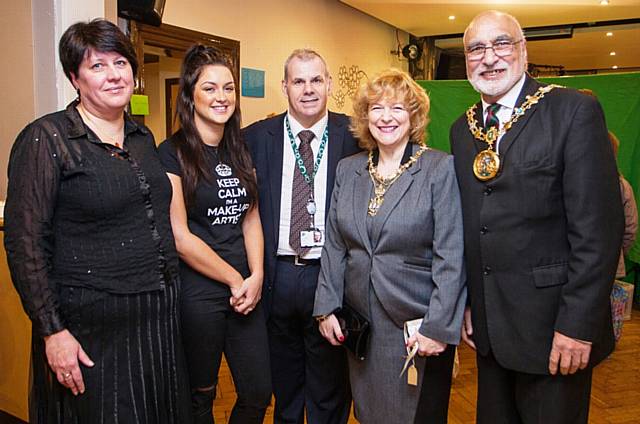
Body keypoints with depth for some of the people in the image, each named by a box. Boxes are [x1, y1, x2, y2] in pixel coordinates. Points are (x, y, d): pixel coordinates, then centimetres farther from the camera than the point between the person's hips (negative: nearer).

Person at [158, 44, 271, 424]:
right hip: (197, 293, -5)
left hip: (246, 289, 5)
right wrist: (235, 279, -8)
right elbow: (180, 238, -12)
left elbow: (251, 219, 9)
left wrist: (256, 277, -5)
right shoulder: (173, 154, -9)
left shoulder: (240, 150, 9)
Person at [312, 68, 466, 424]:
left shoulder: (440, 168, -10)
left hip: (417, 325, -4)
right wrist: (326, 308, 3)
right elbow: (334, 246, 7)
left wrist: (438, 327, -15)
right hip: (360, 325, 4)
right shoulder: (347, 169, 4)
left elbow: (450, 257, -13)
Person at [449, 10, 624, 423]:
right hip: (488, 327, 6)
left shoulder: (575, 111, -10)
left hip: (553, 327, -5)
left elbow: (598, 227, -15)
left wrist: (578, 325, -17)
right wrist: (466, 304, 7)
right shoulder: (462, 129, 8)